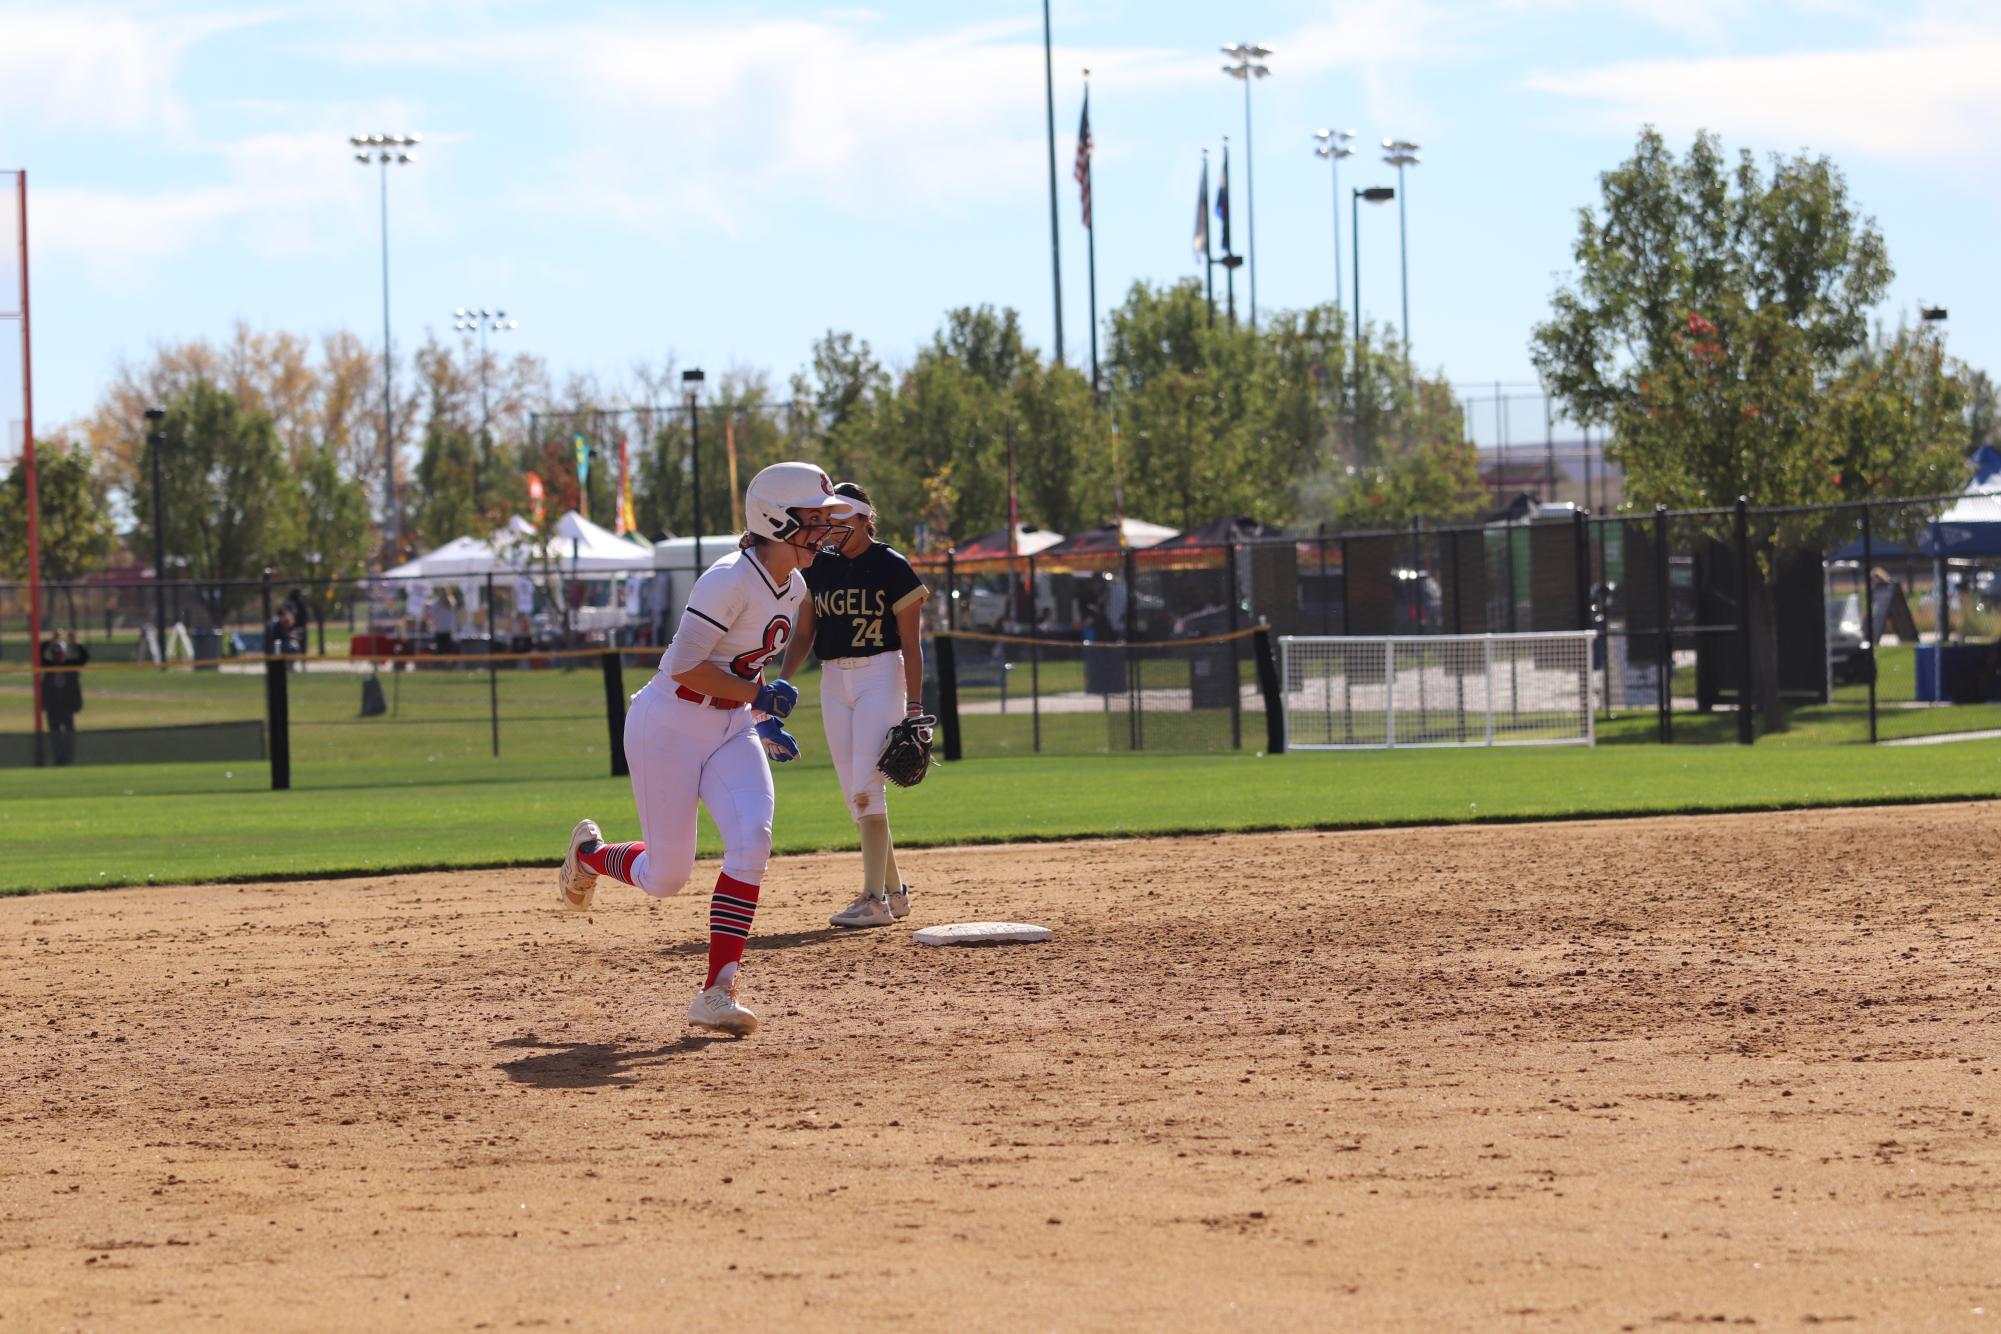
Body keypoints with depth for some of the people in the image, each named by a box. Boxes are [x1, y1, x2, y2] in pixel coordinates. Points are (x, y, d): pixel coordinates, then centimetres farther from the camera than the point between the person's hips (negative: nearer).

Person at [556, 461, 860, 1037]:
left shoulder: (794, 587, 5)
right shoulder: (731, 580, -22)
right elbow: (684, 667, -25)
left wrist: (765, 724, 9)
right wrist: (756, 696, -20)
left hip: (732, 728, 7)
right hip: (669, 723, -7)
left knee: (751, 840, -18)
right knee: (667, 877, -1)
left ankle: (718, 991, -17)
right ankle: (589, 853, 35)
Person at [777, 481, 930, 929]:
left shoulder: (892, 567, -6)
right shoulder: (818, 568, 8)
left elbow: (910, 642, -6)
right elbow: (804, 635, 12)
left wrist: (914, 705, -12)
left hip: (880, 676, -6)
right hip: (833, 682, 6)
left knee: (865, 786, -17)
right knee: (854, 795, 5)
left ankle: (874, 900, -18)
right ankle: (894, 891, 16)